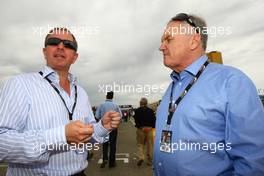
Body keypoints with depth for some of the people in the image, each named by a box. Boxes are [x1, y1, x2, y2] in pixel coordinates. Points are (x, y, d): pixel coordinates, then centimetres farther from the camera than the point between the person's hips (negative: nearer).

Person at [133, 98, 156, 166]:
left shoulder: (137, 110, -2)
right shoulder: (151, 110, 4)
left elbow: (136, 120, -8)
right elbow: (154, 120, 2)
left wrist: (140, 127, 0)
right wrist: (152, 127, 4)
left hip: (140, 129, -2)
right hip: (149, 129, 2)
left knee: (140, 144, 10)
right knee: (149, 145, 10)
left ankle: (140, 157, -8)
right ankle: (150, 161, 18)